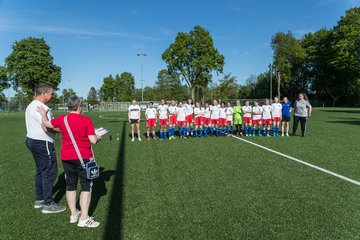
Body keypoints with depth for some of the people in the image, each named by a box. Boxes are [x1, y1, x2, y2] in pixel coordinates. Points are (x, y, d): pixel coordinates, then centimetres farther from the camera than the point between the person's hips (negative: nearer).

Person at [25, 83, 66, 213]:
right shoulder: (41, 108, -19)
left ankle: (39, 200, 29)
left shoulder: (31, 106, 14)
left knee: (40, 170, 19)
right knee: (50, 172, -3)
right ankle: (48, 204, 4)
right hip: (42, 143, -11)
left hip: (32, 140, 11)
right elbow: (47, 128, -26)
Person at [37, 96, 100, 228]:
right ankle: (84, 218, 2)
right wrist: (98, 137, 7)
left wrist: (43, 113, 35)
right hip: (83, 157, -4)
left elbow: (46, 123, 17)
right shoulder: (86, 120, -13)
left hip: (66, 157, 5)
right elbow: (93, 140, -15)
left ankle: (73, 214, 27)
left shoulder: (62, 119, -1)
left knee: (71, 185, 17)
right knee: (86, 186, 3)